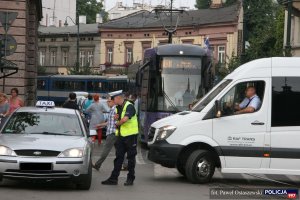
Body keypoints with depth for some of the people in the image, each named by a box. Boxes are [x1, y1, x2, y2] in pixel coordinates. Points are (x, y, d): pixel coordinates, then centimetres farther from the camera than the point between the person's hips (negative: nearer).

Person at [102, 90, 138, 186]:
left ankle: (130, 178, 9)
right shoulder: (118, 108, 14)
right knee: (118, 157, 7)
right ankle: (113, 178, 8)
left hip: (130, 135, -8)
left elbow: (125, 119, -26)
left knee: (131, 157, 2)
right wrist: (116, 118, -1)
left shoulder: (129, 106, -13)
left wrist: (117, 123, -10)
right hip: (120, 135, 8)